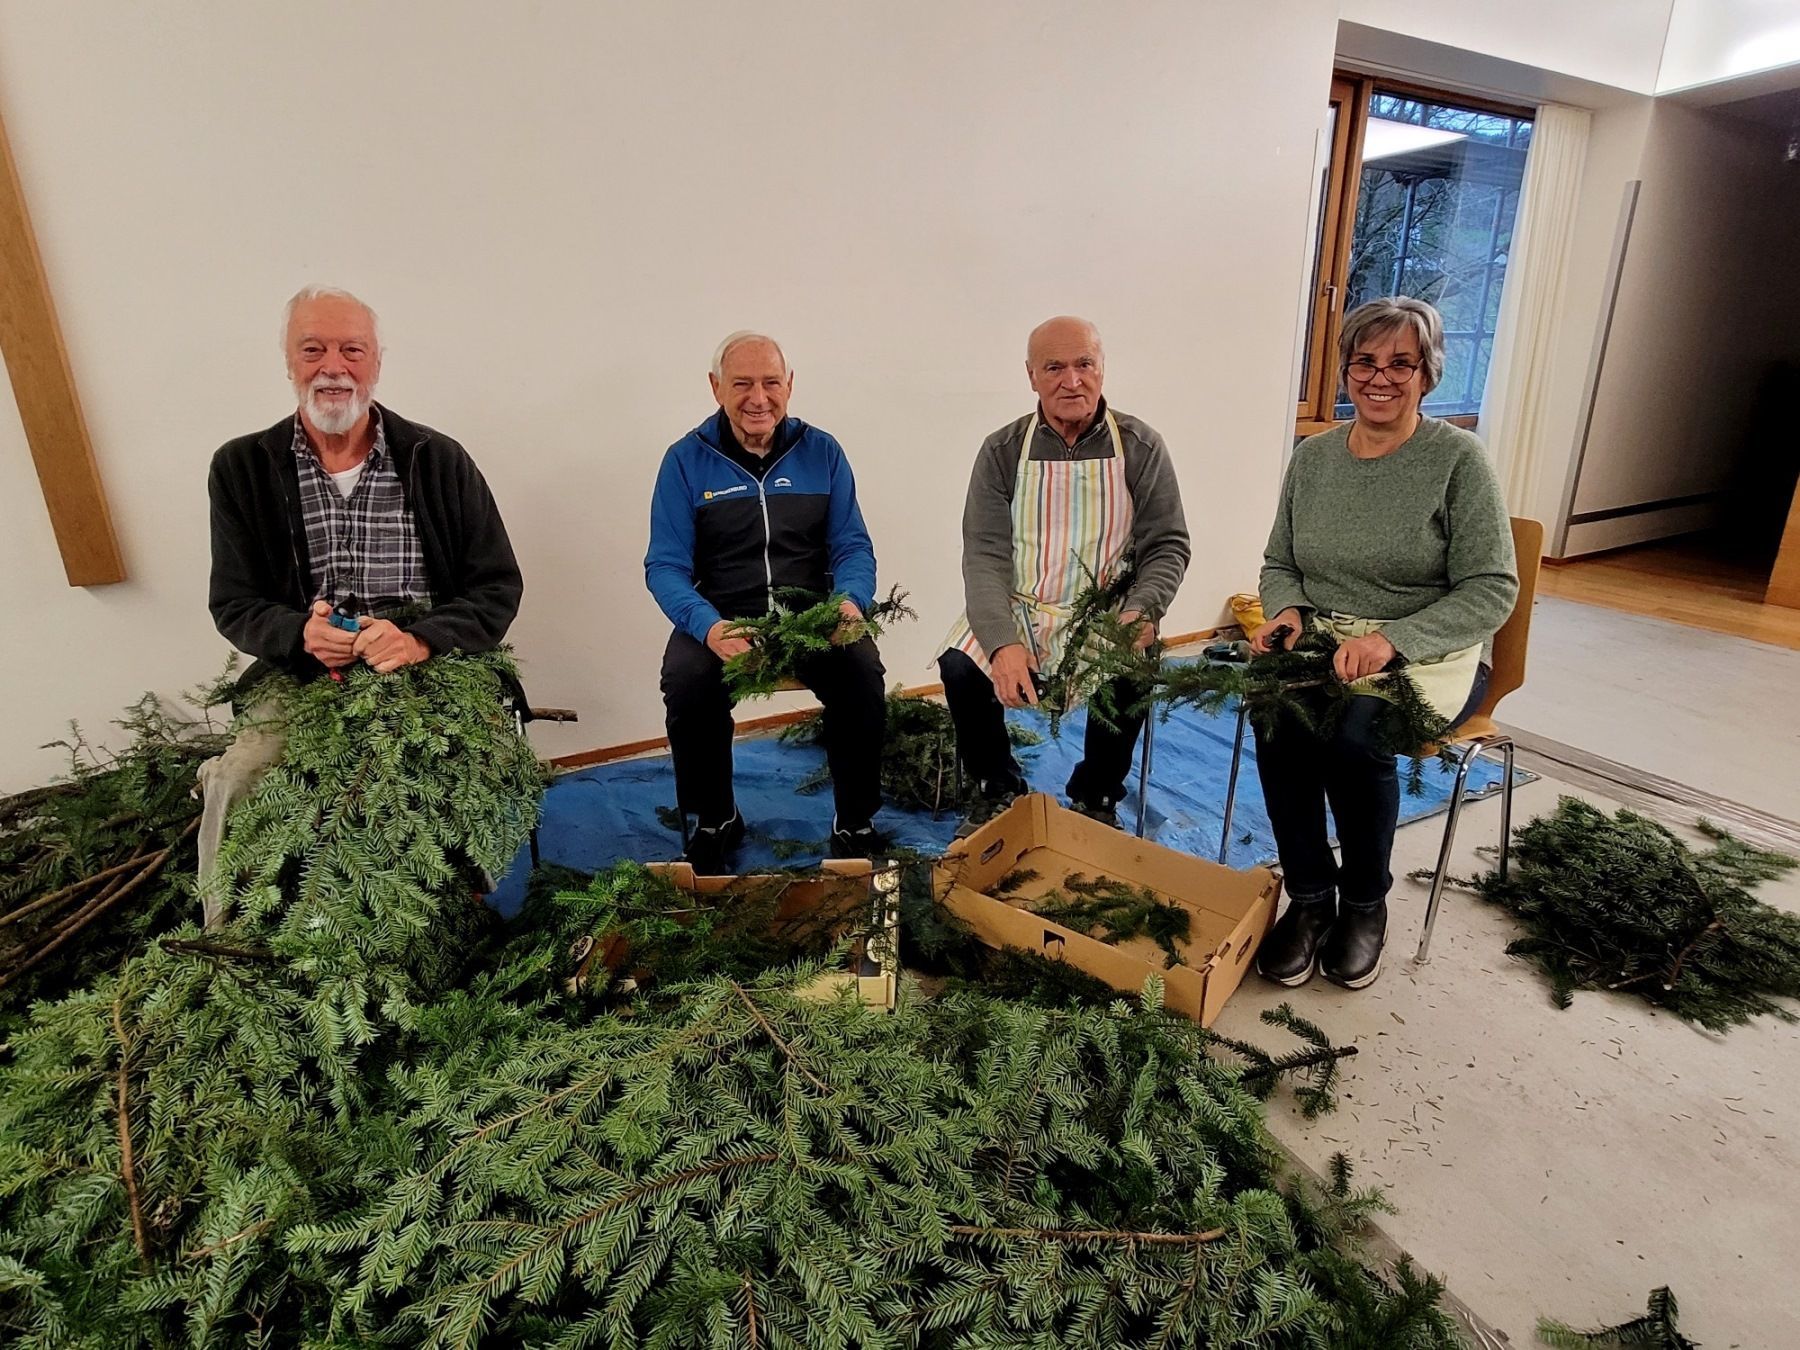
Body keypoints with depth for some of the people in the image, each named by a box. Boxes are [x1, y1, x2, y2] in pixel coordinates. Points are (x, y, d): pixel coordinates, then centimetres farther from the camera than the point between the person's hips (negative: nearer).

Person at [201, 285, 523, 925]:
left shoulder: (438, 460, 5)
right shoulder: (241, 469, 9)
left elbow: (499, 586, 2)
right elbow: (233, 603, 10)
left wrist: (424, 638, -17)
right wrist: (299, 633, -14)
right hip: (301, 680, 2)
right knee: (233, 784, -23)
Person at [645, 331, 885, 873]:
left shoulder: (822, 452, 7)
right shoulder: (686, 460, 2)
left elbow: (853, 546, 5)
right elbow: (665, 565, -4)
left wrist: (851, 601, -19)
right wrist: (708, 626, -25)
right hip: (721, 614, 0)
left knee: (863, 674, -27)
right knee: (686, 682, -29)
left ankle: (855, 823, -3)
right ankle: (716, 822, 0)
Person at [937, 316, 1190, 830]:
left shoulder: (1141, 448, 0)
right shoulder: (1002, 451, 0)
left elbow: (1167, 547, 1)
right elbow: (985, 555, -8)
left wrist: (1142, 610, -20)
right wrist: (1002, 641, -24)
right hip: (1019, 611, 1)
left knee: (1128, 677, -30)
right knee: (959, 667, -25)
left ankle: (1095, 798, 2)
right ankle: (996, 789, 6)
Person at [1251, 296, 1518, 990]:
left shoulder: (1458, 458, -5)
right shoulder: (1313, 456, 9)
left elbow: (1491, 591, -9)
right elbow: (1279, 563, 16)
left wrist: (1392, 639, -25)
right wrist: (1286, 610, -7)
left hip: (1427, 655, -3)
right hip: (1320, 643, 3)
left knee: (1356, 730, -33)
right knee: (1274, 715, -29)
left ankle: (1366, 902, -4)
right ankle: (1309, 897, -10)